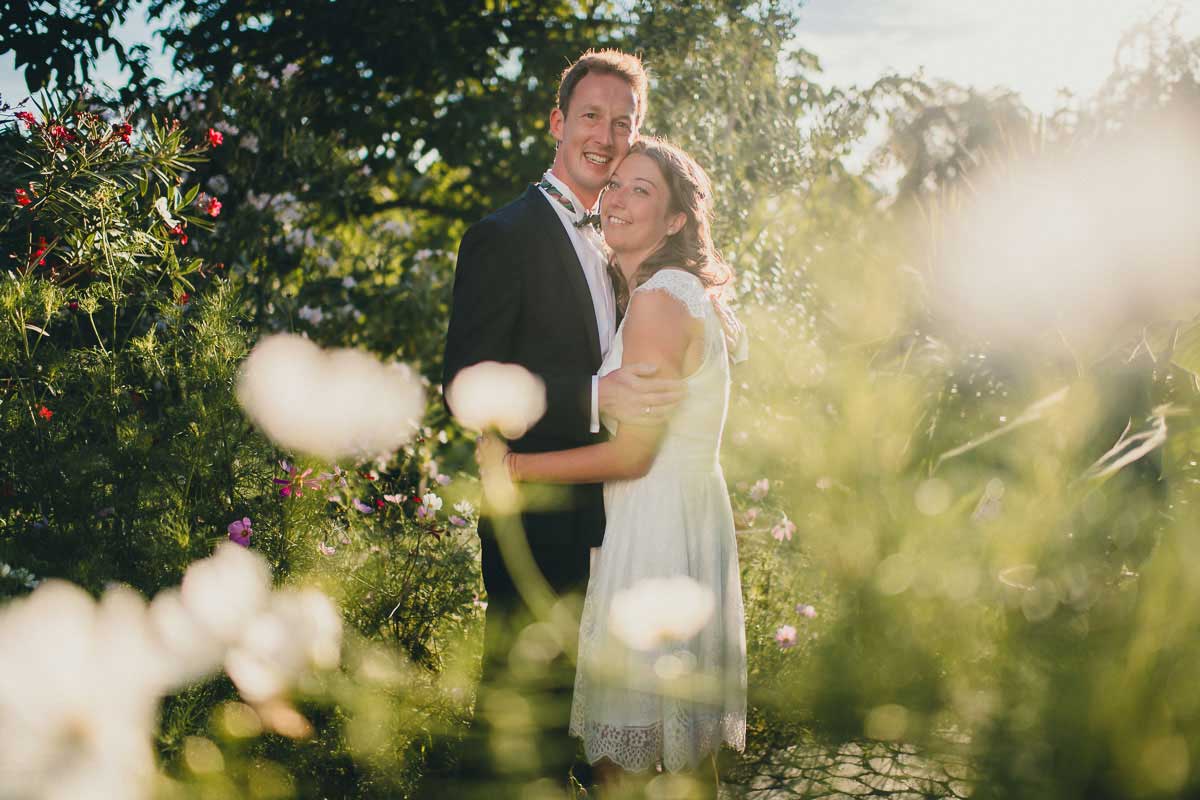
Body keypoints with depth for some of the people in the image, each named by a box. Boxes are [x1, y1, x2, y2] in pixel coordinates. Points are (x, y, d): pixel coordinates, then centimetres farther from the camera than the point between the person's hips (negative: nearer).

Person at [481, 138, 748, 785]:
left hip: (655, 531, -10)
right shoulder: (683, 294, 13)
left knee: (625, 757, 0)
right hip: (689, 518, 10)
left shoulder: (659, 299, -17)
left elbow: (632, 453, -19)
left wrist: (513, 465, -10)